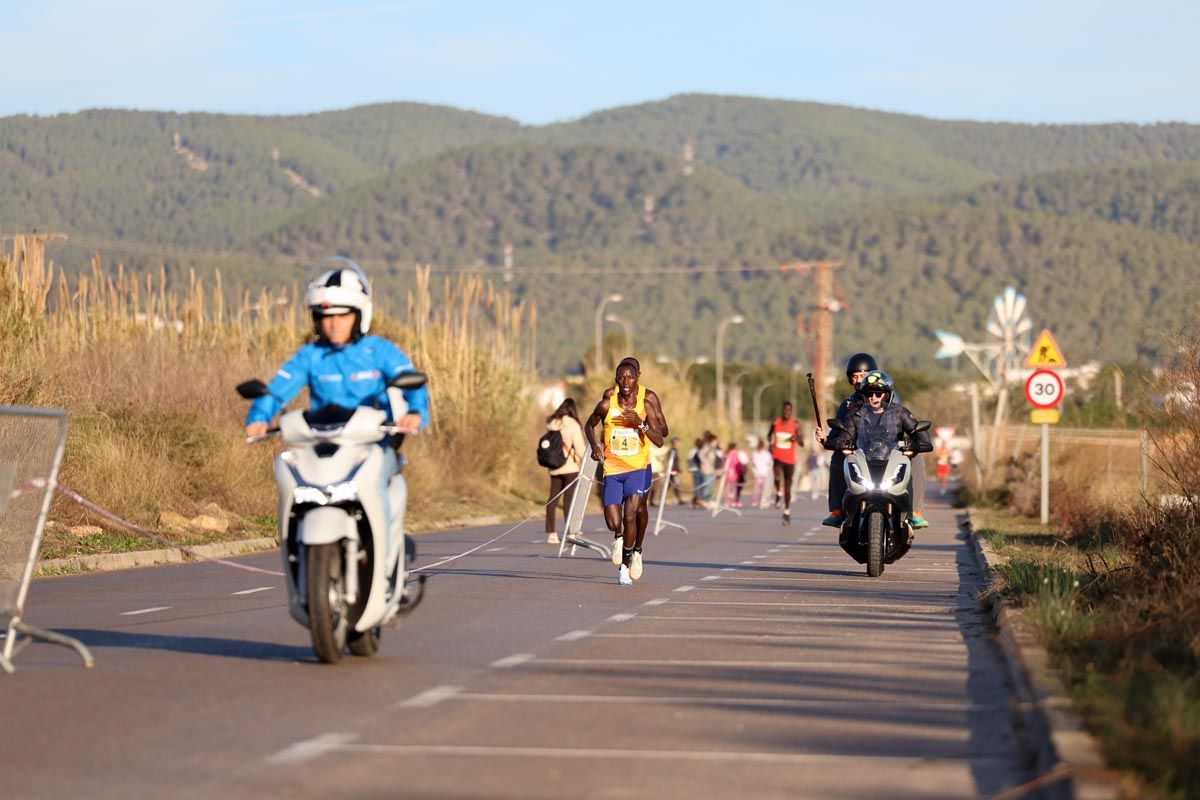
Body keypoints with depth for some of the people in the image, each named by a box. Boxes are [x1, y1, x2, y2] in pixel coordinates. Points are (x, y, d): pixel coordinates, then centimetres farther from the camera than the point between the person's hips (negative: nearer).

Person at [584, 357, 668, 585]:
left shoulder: (647, 403, -8)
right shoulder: (607, 403, -7)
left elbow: (660, 440, -10)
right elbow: (589, 425, 10)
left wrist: (640, 424, -25)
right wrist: (594, 445, -8)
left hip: (638, 467, -1)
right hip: (612, 469, 1)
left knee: (632, 515, -15)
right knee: (613, 523, -8)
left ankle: (630, 558, 6)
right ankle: (619, 537, 30)